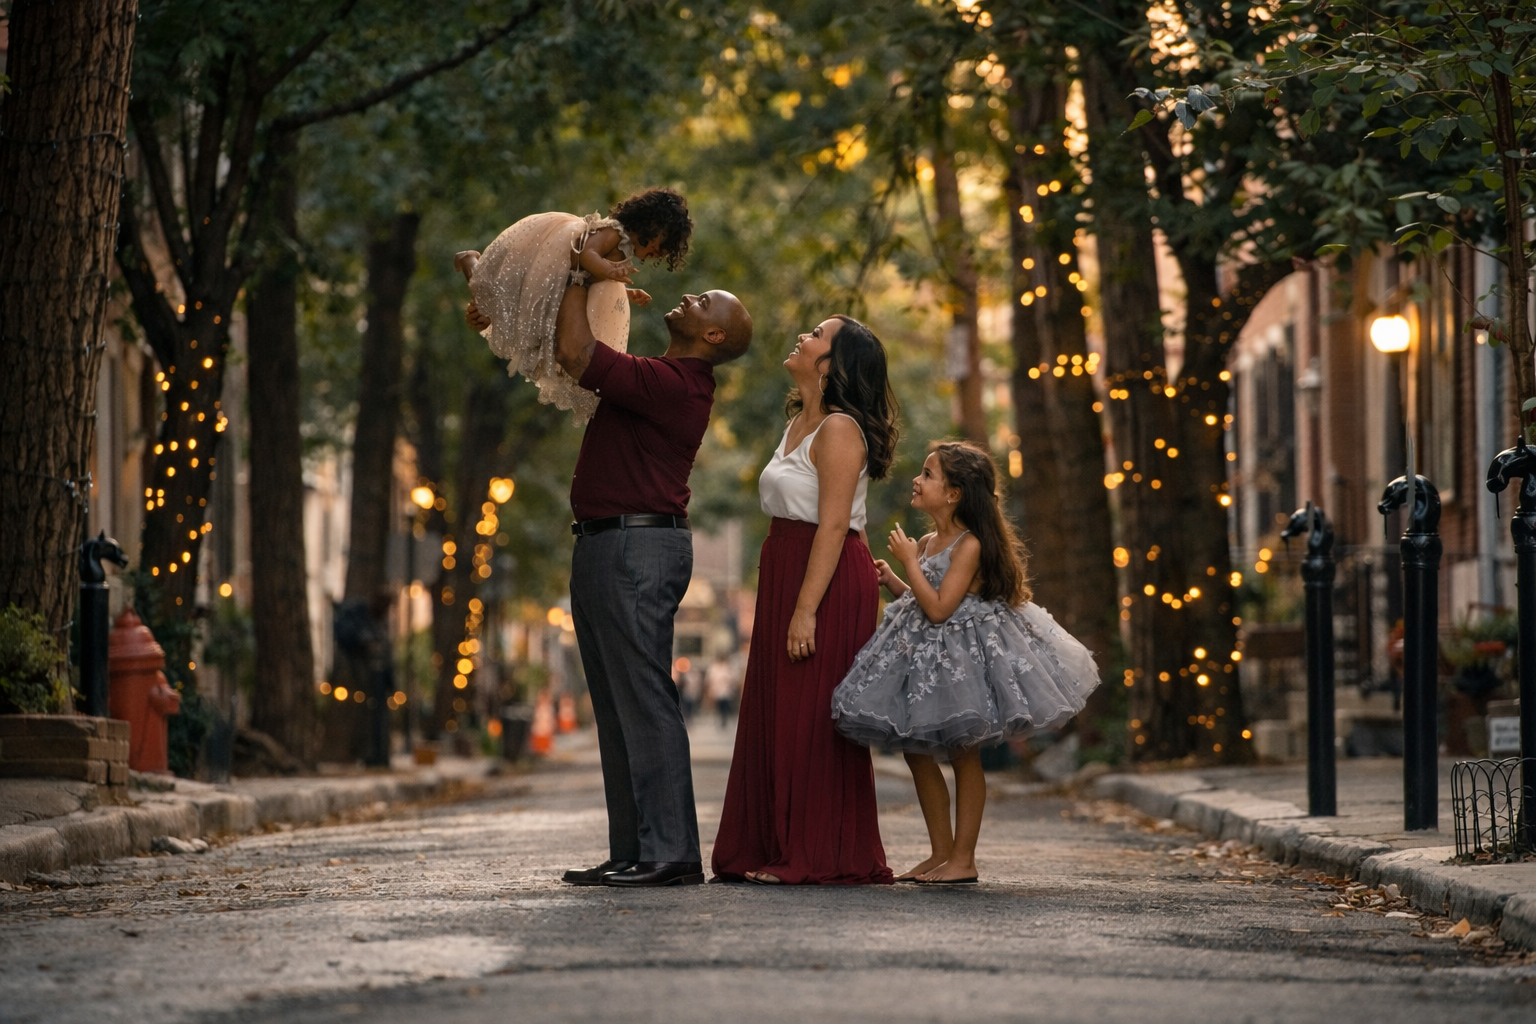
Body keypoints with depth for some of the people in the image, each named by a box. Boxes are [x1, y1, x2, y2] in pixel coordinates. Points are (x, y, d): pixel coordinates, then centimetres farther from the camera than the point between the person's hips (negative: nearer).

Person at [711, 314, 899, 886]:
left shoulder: (839, 430, -13)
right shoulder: (800, 423, 16)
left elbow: (833, 526, -19)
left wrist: (806, 610, -23)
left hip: (829, 581, -10)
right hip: (786, 573, 10)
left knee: (812, 717, -7)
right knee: (777, 716, 10)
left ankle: (819, 858, -4)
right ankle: (778, 851, 15)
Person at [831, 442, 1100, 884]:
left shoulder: (969, 546, -17)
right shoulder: (926, 543, 9)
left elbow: (939, 609, -23)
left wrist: (909, 562, -17)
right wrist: (891, 580, 7)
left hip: (961, 656, -9)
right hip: (922, 653, 9)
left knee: (963, 753, -1)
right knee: (916, 750, 9)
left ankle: (964, 857, 6)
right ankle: (942, 851, 18)